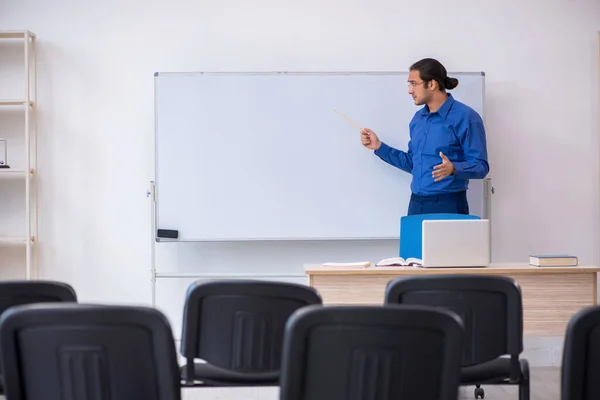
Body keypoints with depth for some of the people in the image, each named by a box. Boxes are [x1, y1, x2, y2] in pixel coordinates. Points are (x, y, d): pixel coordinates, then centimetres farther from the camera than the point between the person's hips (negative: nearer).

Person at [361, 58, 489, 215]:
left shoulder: (465, 117, -11)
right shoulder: (418, 118, 11)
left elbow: (480, 166, -13)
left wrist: (453, 169, -31)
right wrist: (378, 146, 14)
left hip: (448, 205, -7)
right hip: (416, 204, 7)